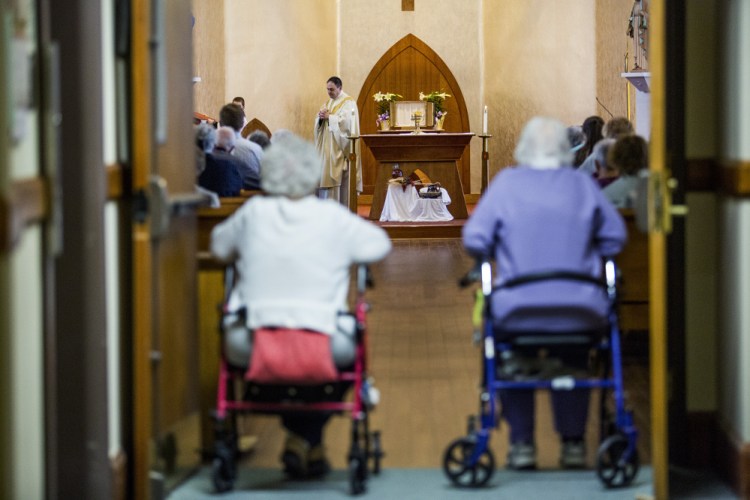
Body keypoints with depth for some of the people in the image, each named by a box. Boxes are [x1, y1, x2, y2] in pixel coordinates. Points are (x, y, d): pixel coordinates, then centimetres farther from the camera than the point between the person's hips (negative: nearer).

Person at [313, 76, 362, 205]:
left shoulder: (348, 102, -4)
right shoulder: (328, 102, 18)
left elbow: (346, 120, -18)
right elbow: (318, 122, 15)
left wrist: (329, 117, -16)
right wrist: (321, 117, -7)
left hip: (340, 148, -7)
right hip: (328, 148, 7)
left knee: (340, 177, -10)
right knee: (326, 175, 2)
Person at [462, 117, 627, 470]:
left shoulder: (507, 182, 0)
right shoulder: (583, 185, 5)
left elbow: (474, 239, -3)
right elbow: (615, 236, 13)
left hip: (518, 311, -2)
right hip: (580, 312, 2)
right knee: (572, 359, 34)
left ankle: (521, 443, 24)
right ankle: (573, 442, 32)